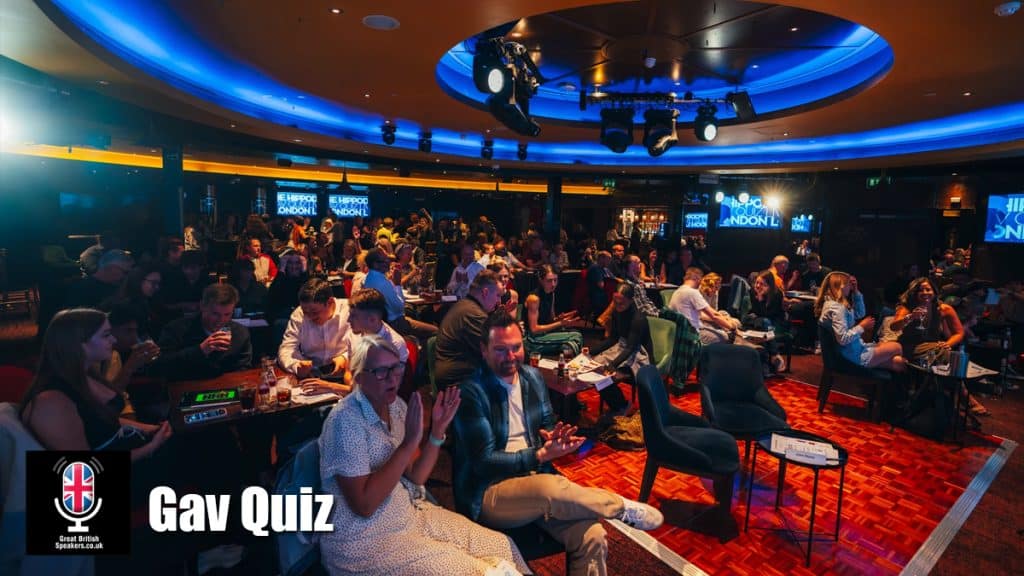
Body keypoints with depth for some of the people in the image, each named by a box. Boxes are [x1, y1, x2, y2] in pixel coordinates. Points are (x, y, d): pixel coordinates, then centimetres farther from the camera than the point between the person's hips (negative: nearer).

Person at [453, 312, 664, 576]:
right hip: (488, 494, -5)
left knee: (593, 537, -23)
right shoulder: (471, 392, -12)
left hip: (536, 480, 5)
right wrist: (541, 455, -20)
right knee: (549, 488, -36)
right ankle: (623, 507, -8)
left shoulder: (533, 377, 8)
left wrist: (554, 439, -8)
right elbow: (484, 462, -13)